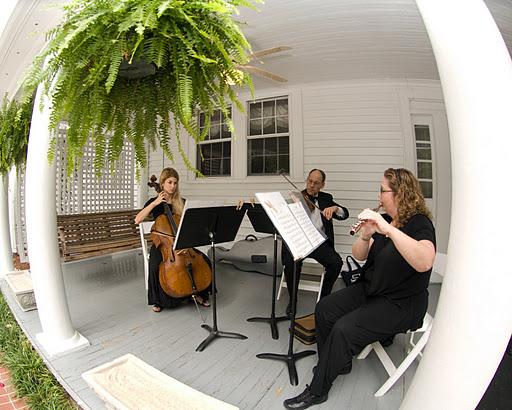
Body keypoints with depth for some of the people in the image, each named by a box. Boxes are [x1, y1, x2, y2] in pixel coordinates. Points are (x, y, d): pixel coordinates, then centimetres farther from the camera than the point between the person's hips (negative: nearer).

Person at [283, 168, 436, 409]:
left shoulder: (420, 223, -16)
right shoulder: (384, 220, 3)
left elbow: (425, 262, -37)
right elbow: (358, 255, 0)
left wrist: (389, 229, -43)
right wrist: (366, 235, -20)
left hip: (401, 304, -6)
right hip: (370, 289, 7)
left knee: (344, 329, -21)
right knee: (324, 310, -6)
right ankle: (338, 363, 18)